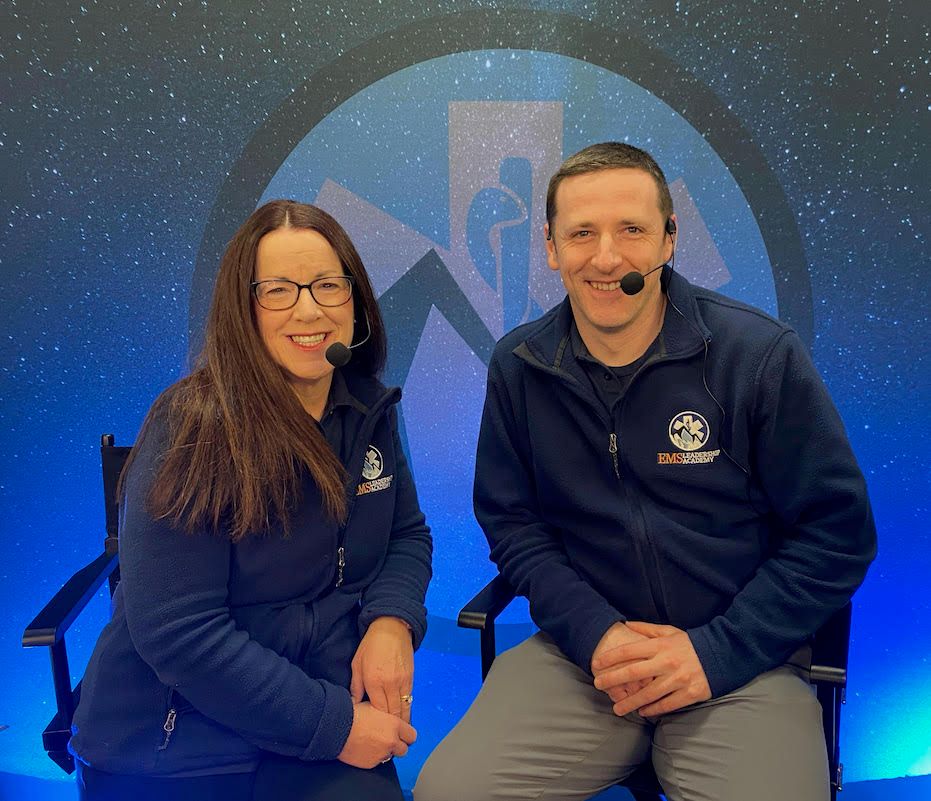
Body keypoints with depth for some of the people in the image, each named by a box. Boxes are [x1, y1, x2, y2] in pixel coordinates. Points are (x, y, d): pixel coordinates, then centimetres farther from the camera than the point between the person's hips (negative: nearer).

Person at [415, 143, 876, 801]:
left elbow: (837, 535, -4)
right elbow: (512, 521, 5)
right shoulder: (518, 368, 1)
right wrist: (594, 632, -11)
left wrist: (717, 651, -12)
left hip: (742, 663, -1)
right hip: (582, 649, 2)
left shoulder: (763, 356, -8)